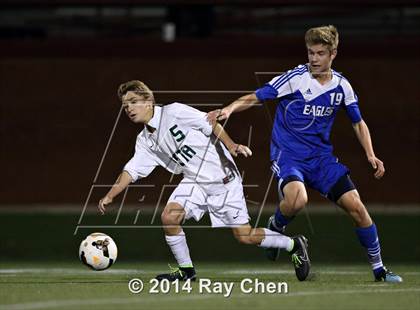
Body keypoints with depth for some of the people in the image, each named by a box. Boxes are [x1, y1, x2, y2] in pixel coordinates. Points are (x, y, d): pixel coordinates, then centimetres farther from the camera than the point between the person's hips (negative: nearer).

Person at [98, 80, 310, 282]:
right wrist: (109, 196, -8)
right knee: (169, 217, -18)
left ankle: (294, 245, 16)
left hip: (223, 177, -6)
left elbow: (211, 125, -8)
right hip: (194, 182, 6)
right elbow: (131, 171, 3)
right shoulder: (145, 141, 7)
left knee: (245, 236, -6)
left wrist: (231, 146, -19)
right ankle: (186, 270, -1)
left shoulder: (173, 112, -10)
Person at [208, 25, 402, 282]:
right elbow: (255, 98, -12)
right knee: (297, 199, -35)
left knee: (356, 206, -5)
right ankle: (275, 227, 2)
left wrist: (371, 155, 1)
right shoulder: (295, 78, -12)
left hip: (321, 157, 4)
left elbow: (359, 123, 14)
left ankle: (379, 269, 11)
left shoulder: (341, 86, 2)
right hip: (287, 154, -4)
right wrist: (229, 109, -30)